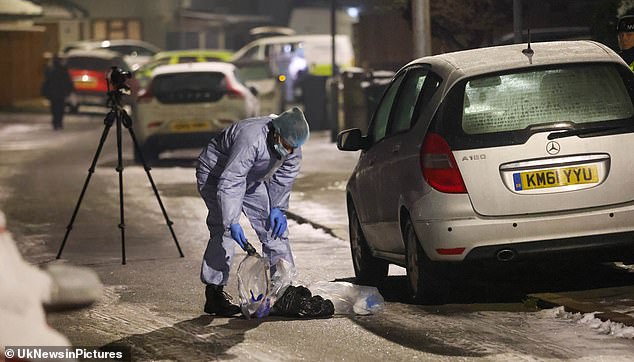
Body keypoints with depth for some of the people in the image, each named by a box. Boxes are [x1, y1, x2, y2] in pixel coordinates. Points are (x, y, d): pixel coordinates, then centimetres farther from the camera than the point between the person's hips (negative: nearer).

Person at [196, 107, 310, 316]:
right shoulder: (251, 140, -41)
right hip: (216, 175, -7)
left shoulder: (291, 143, -17)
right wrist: (232, 222, -45)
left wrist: (278, 208, -8)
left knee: (274, 225, 2)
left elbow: (284, 177, -1)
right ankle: (214, 293, -18)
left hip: (251, 179, 7)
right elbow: (229, 183, -41)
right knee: (223, 231, -20)